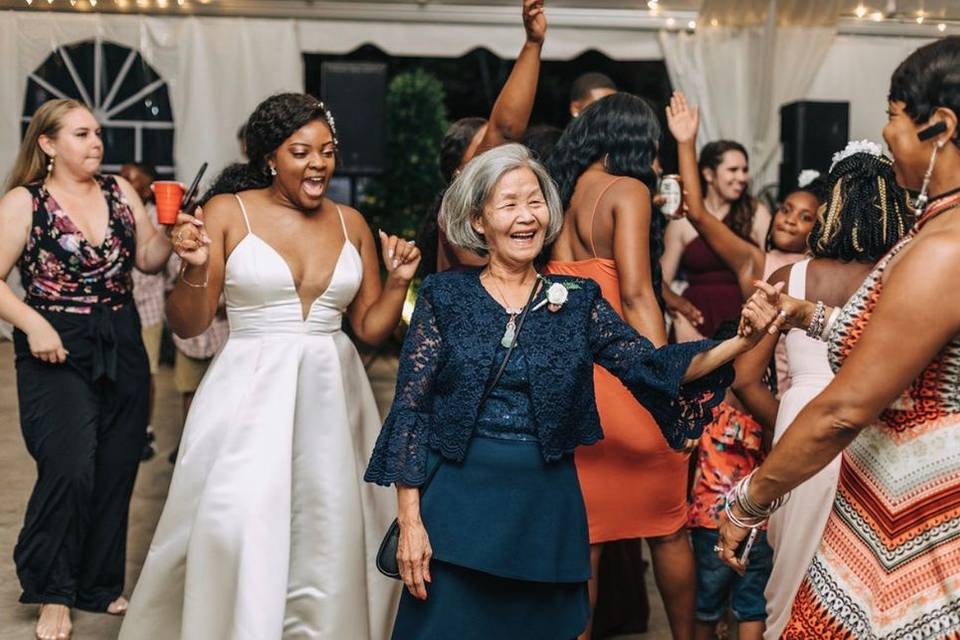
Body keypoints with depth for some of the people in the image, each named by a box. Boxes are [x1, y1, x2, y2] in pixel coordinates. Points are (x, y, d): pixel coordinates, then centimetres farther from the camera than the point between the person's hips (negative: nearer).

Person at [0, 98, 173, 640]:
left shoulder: (120, 191, 9)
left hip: (123, 348, 5)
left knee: (116, 472, 7)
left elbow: (148, 260, 10)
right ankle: (53, 593, 4)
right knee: (70, 467, -16)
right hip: (57, 350, -4)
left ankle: (101, 586, 25)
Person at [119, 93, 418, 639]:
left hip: (331, 394, 3)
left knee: (329, 538, 7)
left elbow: (371, 328, 11)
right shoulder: (227, 212, -3)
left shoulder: (351, 222, 6)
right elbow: (188, 326, -2)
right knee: (240, 526, -14)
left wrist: (399, 281, -4)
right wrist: (196, 269, -19)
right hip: (251, 391, -3)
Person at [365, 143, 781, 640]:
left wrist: (742, 341, -18)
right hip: (458, 505, -2)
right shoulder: (444, 297, -1)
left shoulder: (577, 300, 5)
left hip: (548, 508, 2)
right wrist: (410, 522, -9)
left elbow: (652, 368, -4)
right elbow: (411, 410, -3)